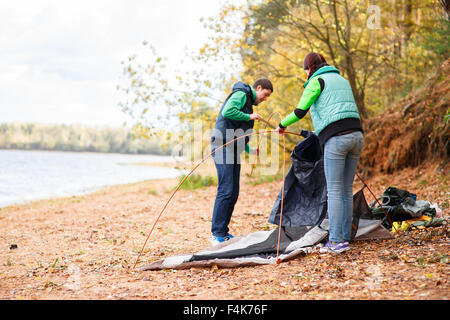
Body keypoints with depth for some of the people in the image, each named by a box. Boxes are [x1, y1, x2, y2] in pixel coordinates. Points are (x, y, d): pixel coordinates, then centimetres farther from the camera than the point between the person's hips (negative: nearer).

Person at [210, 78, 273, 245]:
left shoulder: (248, 101, 26)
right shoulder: (241, 94, -3)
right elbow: (227, 112, -23)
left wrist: (249, 150, 18)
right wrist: (249, 116, -11)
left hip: (233, 150, 10)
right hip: (223, 146, -10)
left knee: (233, 193, 7)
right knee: (225, 191, -13)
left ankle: (223, 232, 11)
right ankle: (217, 234, -11)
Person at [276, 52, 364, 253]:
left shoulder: (317, 81, 3)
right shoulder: (342, 80, 26)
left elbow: (300, 111, -4)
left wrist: (282, 124, 14)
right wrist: (318, 132, 43)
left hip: (336, 138, -7)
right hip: (356, 135, 7)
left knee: (334, 191, -5)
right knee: (346, 190, 10)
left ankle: (337, 240, -7)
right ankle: (345, 237, 12)